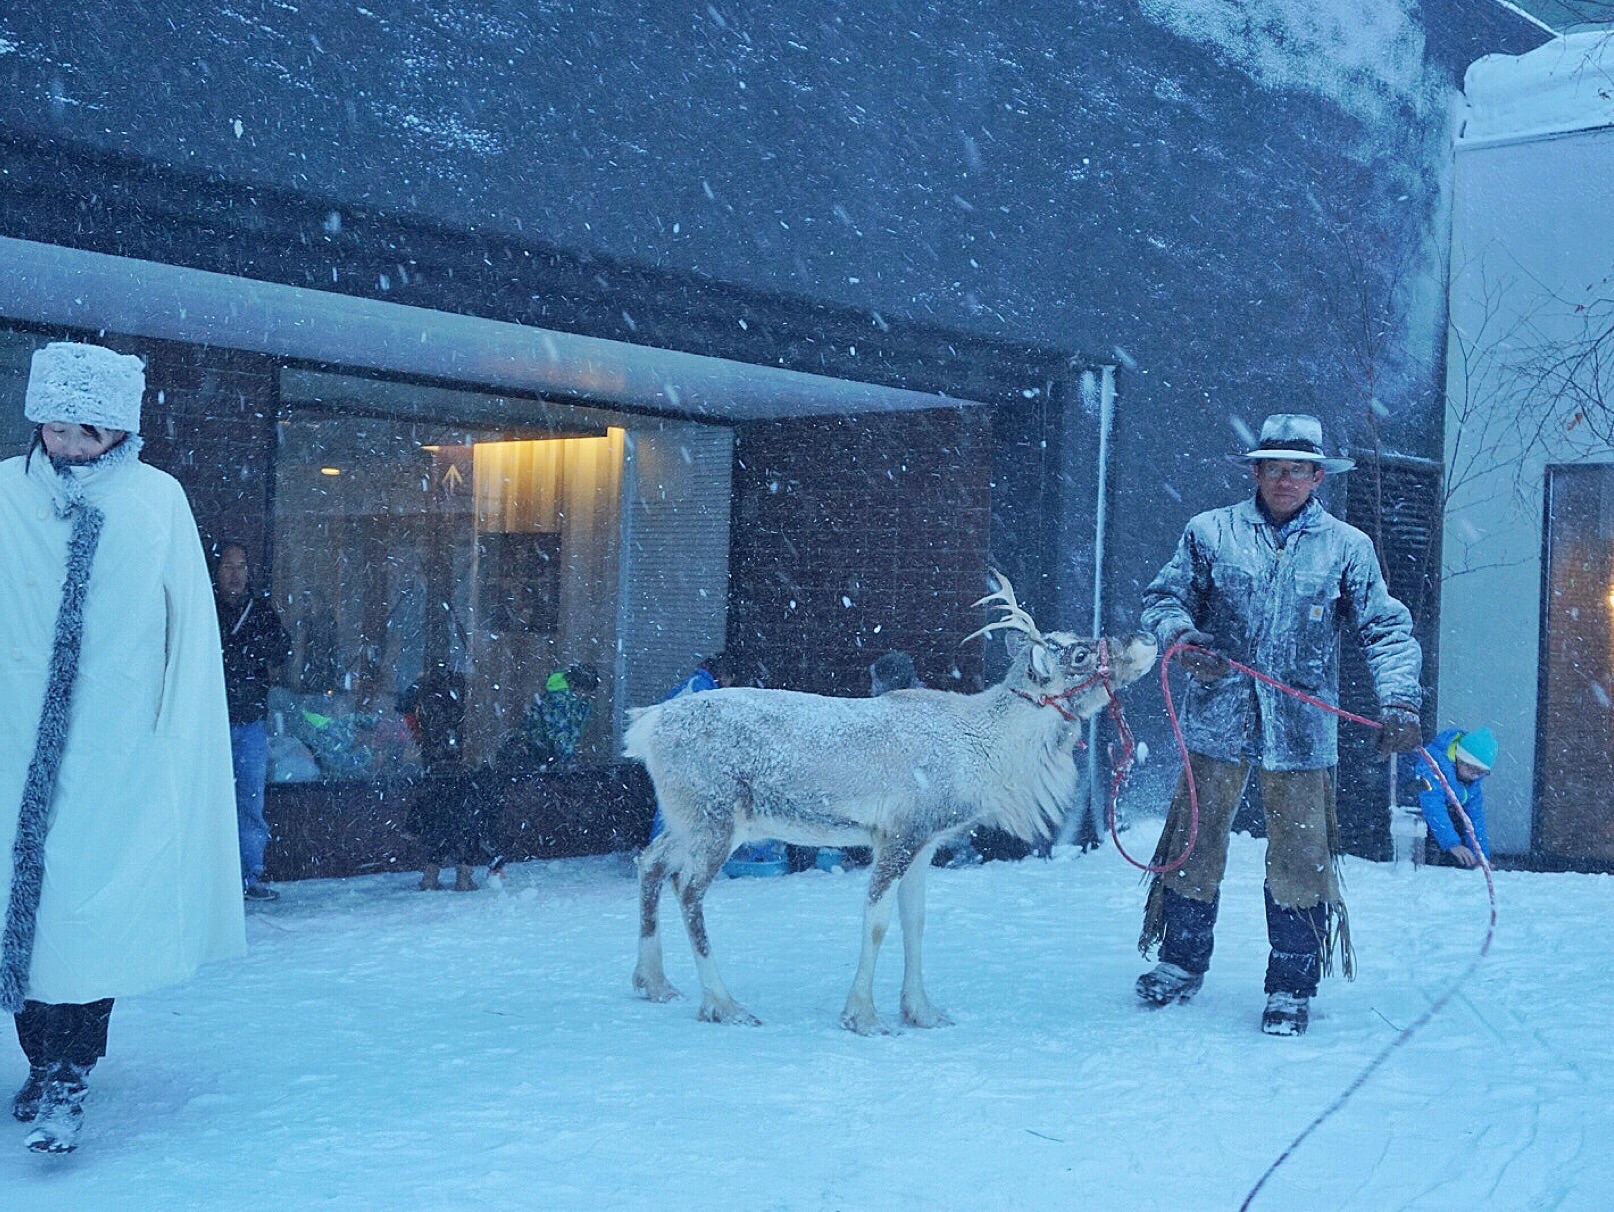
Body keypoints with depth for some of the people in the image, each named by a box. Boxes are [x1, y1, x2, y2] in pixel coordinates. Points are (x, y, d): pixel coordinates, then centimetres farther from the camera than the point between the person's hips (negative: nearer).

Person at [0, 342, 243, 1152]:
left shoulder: (158, 501, -4)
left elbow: (192, 631, -2)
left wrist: (173, 737, -5)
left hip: (117, 748, -2)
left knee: (94, 909, -5)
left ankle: (67, 1082, 2)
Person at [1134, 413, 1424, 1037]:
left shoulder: (1347, 547, 4)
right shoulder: (1210, 532, 4)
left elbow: (1386, 629, 2)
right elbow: (1164, 596, 10)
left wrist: (1399, 701, -12)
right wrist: (1180, 634, -12)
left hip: (1300, 729, 0)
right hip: (1218, 718, 1)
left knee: (1300, 858, 2)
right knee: (1195, 843, 9)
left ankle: (1291, 987, 16)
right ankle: (1181, 962, 28)